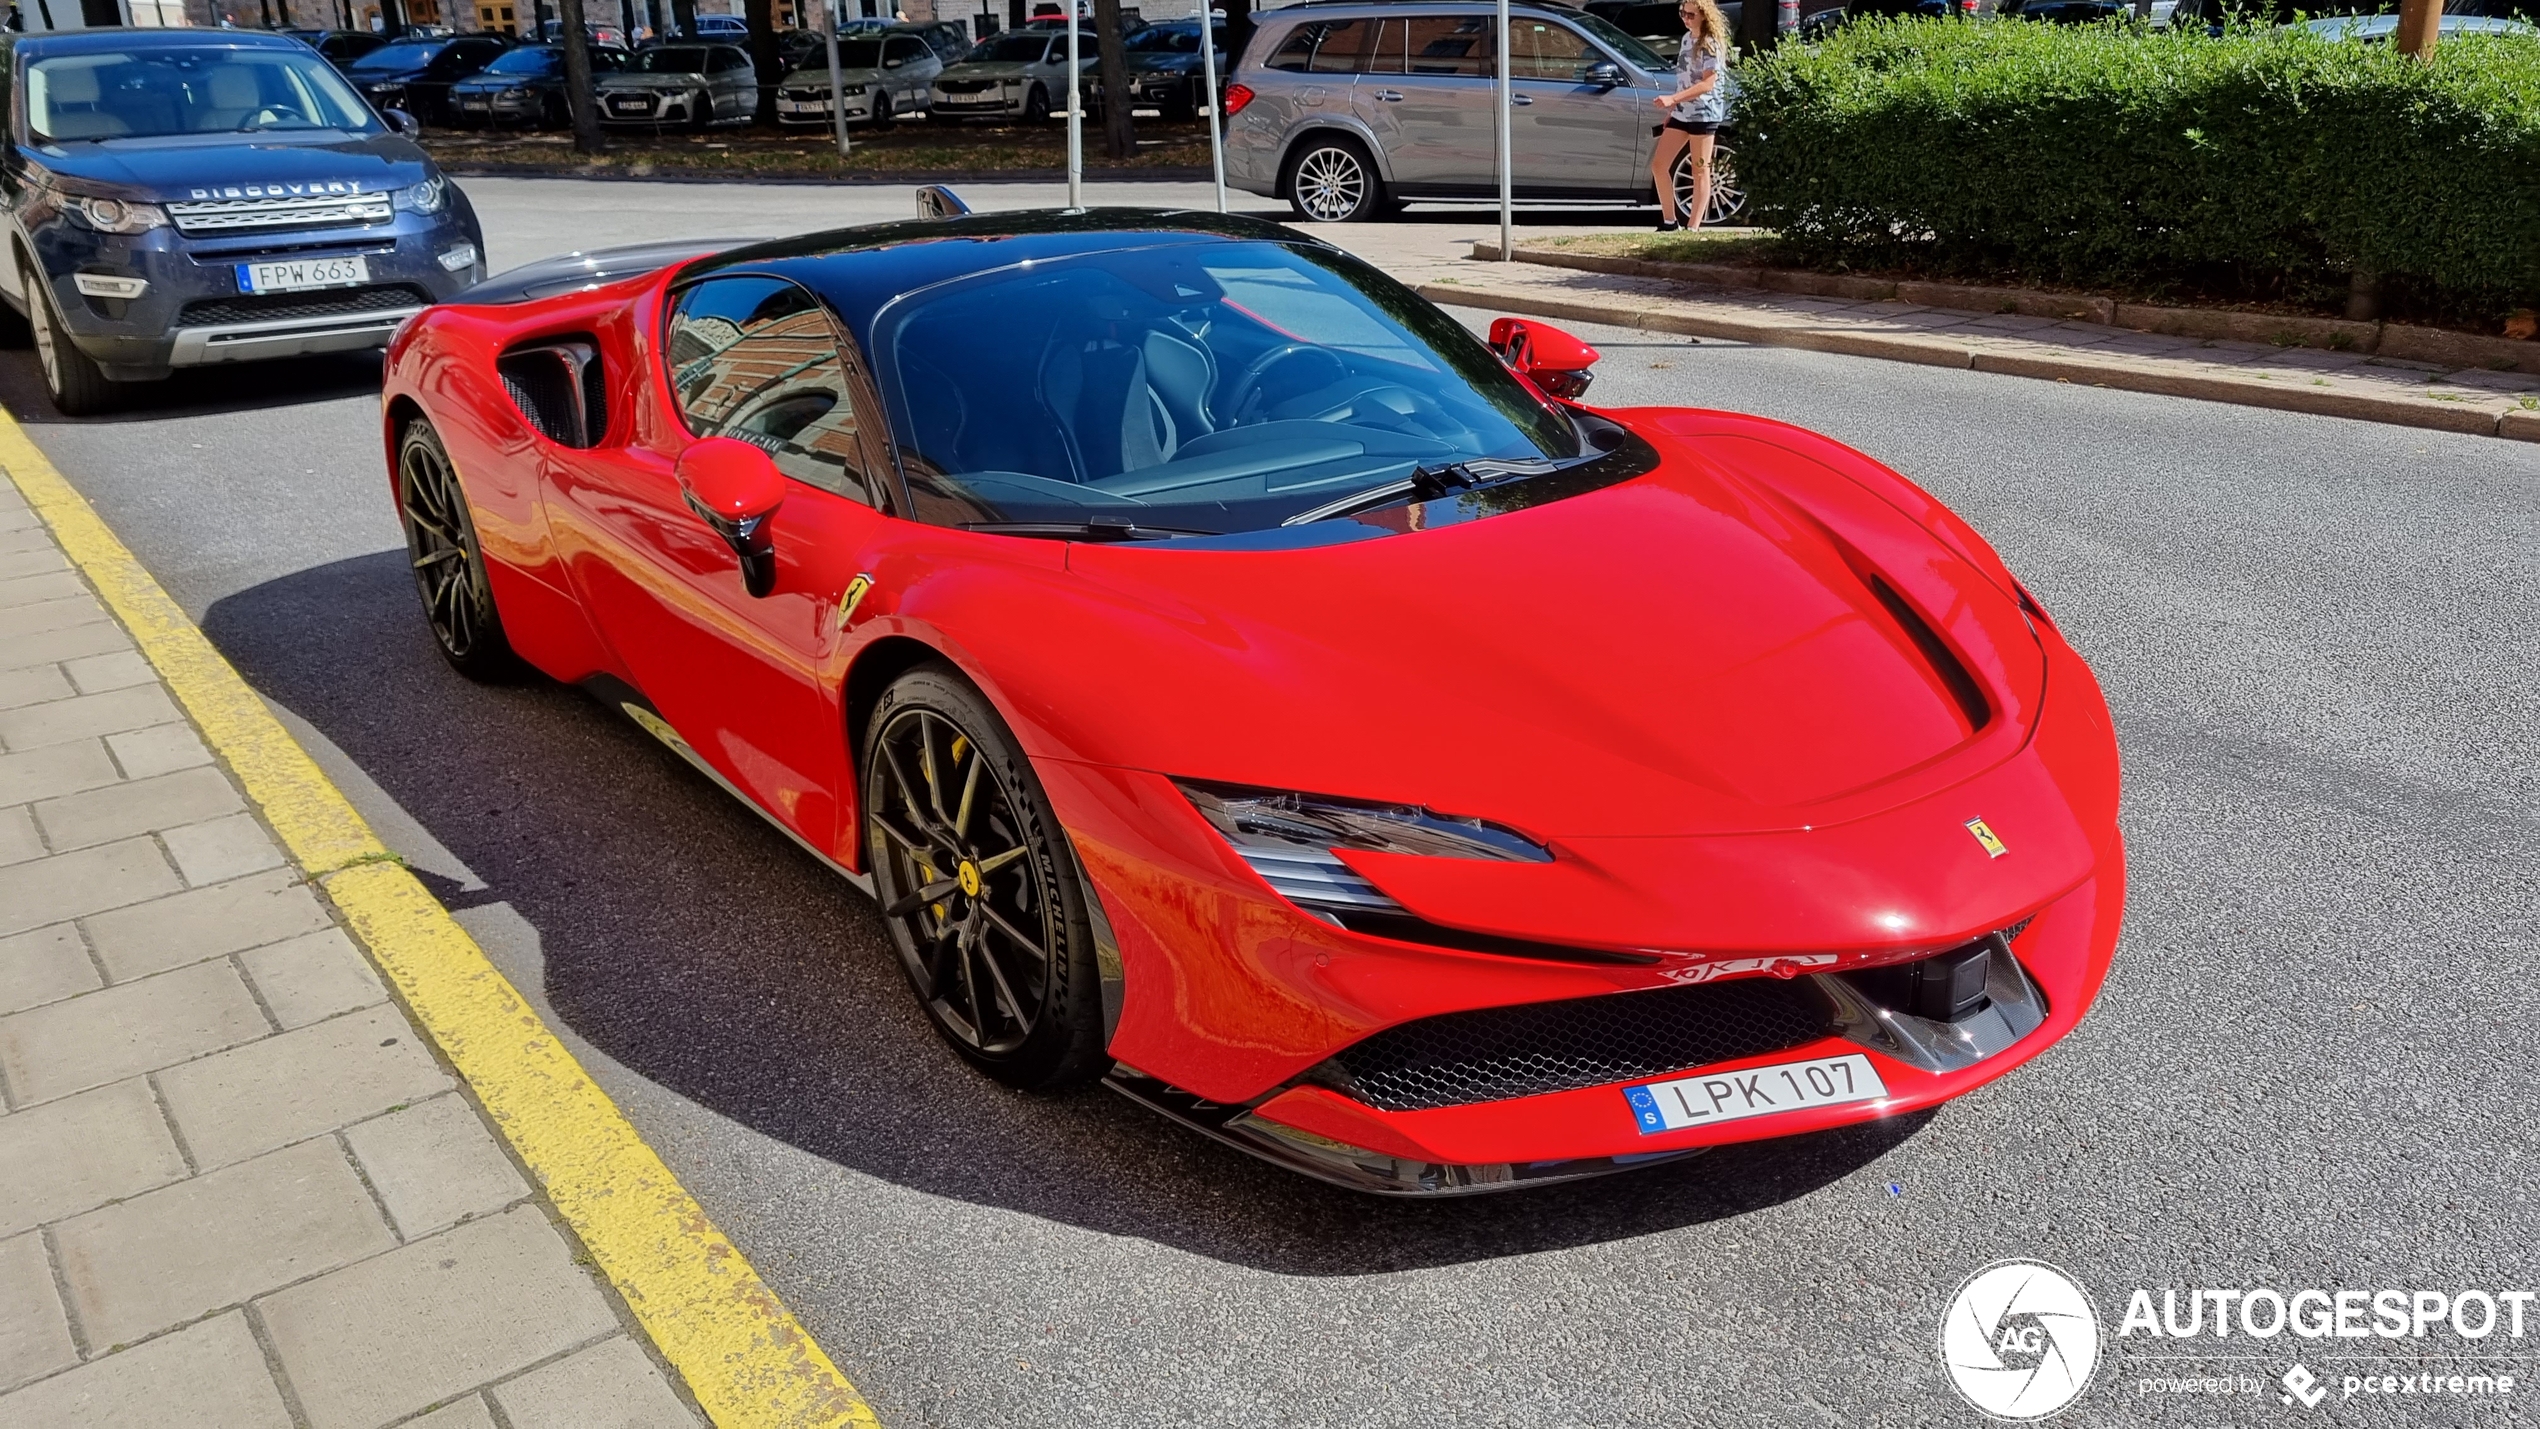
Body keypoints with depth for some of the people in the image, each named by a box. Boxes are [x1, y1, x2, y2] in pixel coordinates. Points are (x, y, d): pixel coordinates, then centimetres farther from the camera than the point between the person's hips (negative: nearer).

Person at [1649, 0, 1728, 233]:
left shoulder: (1711, 44, -11)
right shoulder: (1687, 38, 14)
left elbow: (1707, 84, -20)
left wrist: (1672, 98, -29)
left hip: (1703, 114, -9)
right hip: (1681, 113, 9)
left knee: (1700, 172, -2)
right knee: (1659, 165, 4)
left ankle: (1693, 228, -1)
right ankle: (1669, 222, 13)